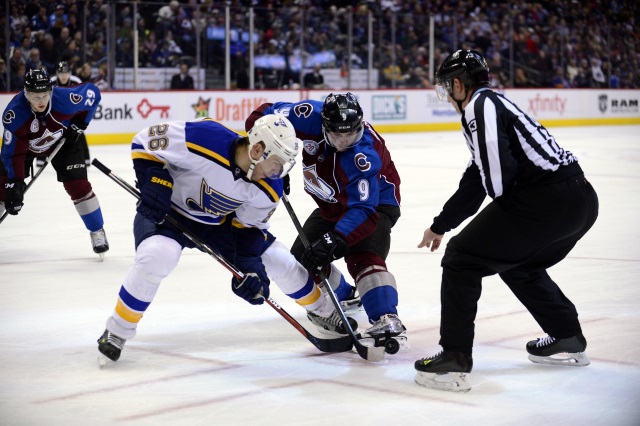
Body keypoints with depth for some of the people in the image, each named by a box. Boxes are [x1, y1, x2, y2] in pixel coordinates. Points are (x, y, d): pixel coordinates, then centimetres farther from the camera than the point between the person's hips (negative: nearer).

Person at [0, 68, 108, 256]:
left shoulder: (65, 99, -36)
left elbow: (93, 93, -15)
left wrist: (79, 124, -15)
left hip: (62, 141, 0)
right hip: (25, 145, 0)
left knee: (79, 185, -8)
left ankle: (97, 232, 9)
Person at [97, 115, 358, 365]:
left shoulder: (269, 189, -19)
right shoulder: (203, 139, -36)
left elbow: (249, 227, -4)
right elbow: (144, 142, -23)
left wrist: (250, 267, -14)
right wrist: (154, 180, -32)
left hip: (220, 221, 5)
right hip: (167, 210, -5)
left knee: (281, 261, 4)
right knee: (156, 258, -35)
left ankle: (323, 309, 33)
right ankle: (116, 333, -16)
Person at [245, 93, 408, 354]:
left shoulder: (364, 155, -38)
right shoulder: (309, 117, -27)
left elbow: (363, 210, -42)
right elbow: (263, 116, -14)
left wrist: (334, 241, -51)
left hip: (375, 201, -7)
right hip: (332, 204, 7)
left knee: (363, 258, -30)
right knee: (303, 257, 10)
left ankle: (387, 321, -37)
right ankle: (343, 297, 34)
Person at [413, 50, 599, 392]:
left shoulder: (481, 104, -4)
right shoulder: (493, 104, 27)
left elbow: (497, 172, -19)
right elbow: (476, 181, 34)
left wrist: (504, 205, 1)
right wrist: (440, 226, 40)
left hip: (545, 201, -10)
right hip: (582, 199, 10)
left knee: (461, 259, 0)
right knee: (520, 266, 32)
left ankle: (454, 359, -3)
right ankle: (568, 341, 36)